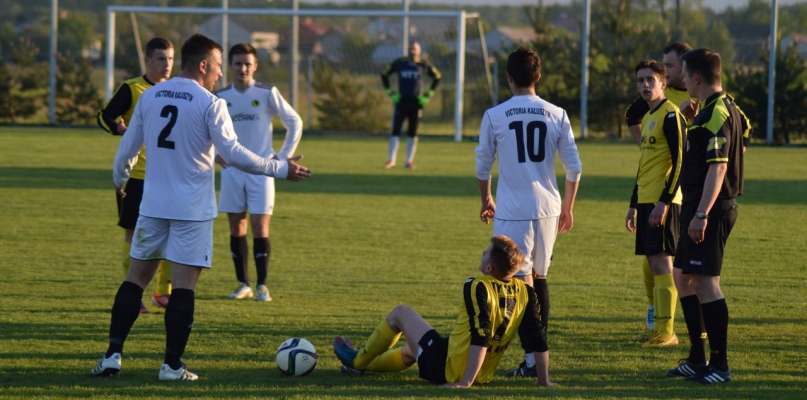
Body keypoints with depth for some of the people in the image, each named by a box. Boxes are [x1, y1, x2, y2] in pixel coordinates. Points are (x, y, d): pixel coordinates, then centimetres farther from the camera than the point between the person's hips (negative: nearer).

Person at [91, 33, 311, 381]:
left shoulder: (149, 97, 6)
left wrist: (119, 181, 33)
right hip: (192, 209, -5)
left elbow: (128, 147, 14)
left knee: (136, 276, 11)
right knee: (184, 284, -2)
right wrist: (280, 168, -6)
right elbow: (233, 154, -14)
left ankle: (112, 355, 5)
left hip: (153, 205, 5)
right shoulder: (210, 105, -11)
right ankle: (172, 365, -3)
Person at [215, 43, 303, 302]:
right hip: (231, 170, 3)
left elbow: (294, 122, 4)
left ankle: (262, 286, -5)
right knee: (237, 227, 4)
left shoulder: (267, 94, -4)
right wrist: (215, 154, 7)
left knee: (260, 227, -7)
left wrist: (283, 156, 0)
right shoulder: (221, 97, 3)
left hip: (261, 170, -3)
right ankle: (243, 284, 11)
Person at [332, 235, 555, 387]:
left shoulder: (478, 289, -23)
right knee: (412, 350, 35)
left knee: (401, 313, 15)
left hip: (447, 370, -7)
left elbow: (480, 337, -29)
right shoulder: (525, 293, -5)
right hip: (483, 376, 7)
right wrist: (544, 379, 1)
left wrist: (465, 383, -28)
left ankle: (358, 361, 32)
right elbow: (538, 338, -6)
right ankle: (362, 364, 53)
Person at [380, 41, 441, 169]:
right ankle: (391, 160, -1)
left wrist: (429, 95, 6)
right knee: (395, 131, -5)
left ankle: (409, 161, 10)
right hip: (401, 101, 0)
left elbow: (437, 78, 14)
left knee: (412, 133, 3)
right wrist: (390, 92, 5)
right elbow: (384, 75, 14)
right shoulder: (399, 63, 3)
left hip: (416, 102, 0)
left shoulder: (424, 65, 3)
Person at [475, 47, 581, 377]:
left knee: (521, 281, -4)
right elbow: (574, 168, 5)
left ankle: (531, 359, -13)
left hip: (512, 211, -3)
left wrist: (486, 201, 24)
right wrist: (567, 209, 19)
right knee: (539, 277, 17)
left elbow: (482, 166, 5)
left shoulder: (494, 116, -3)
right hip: (548, 209, 3)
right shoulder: (556, 115, 4)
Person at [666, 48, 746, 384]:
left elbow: (718, 167, -24)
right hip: (700, 208, 11)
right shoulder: (725, 108, 14)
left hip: (710, 209, -11)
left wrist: (701, 214, -27)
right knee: (683, 277, 17)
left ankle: (720, 366, -8)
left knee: (705, 282, -10)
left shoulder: (716, 114, -17)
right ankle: (697, 359, 23)